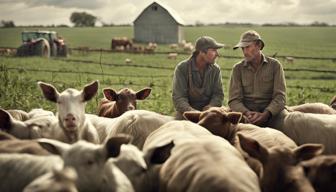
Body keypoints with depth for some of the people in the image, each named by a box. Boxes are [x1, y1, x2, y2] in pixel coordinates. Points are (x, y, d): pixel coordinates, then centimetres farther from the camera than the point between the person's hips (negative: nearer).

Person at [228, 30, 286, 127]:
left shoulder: (275, 65, 2)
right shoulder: (238, 69, 5)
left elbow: (280, 97, -6)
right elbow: (234, 100, -3)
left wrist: (265, 114, -24)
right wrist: (247, 113, -24)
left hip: (270, 114, 0)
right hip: (246, 113, 0)